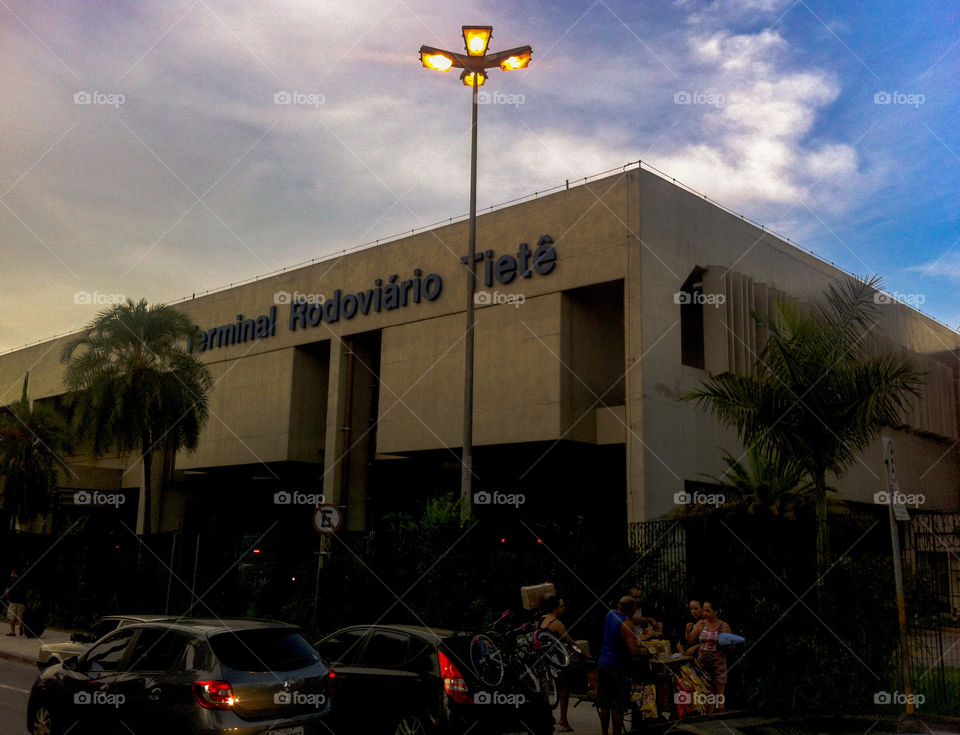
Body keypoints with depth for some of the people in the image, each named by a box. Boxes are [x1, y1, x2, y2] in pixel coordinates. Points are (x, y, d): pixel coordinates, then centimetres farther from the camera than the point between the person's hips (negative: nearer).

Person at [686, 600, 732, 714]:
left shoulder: (724, 626, -2)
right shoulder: (701, 624, 5)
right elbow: (690, 640, 4)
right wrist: (688, 630, -14)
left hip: (718, 662, -2)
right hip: (703, 662, 2)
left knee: (720, 693, 2)